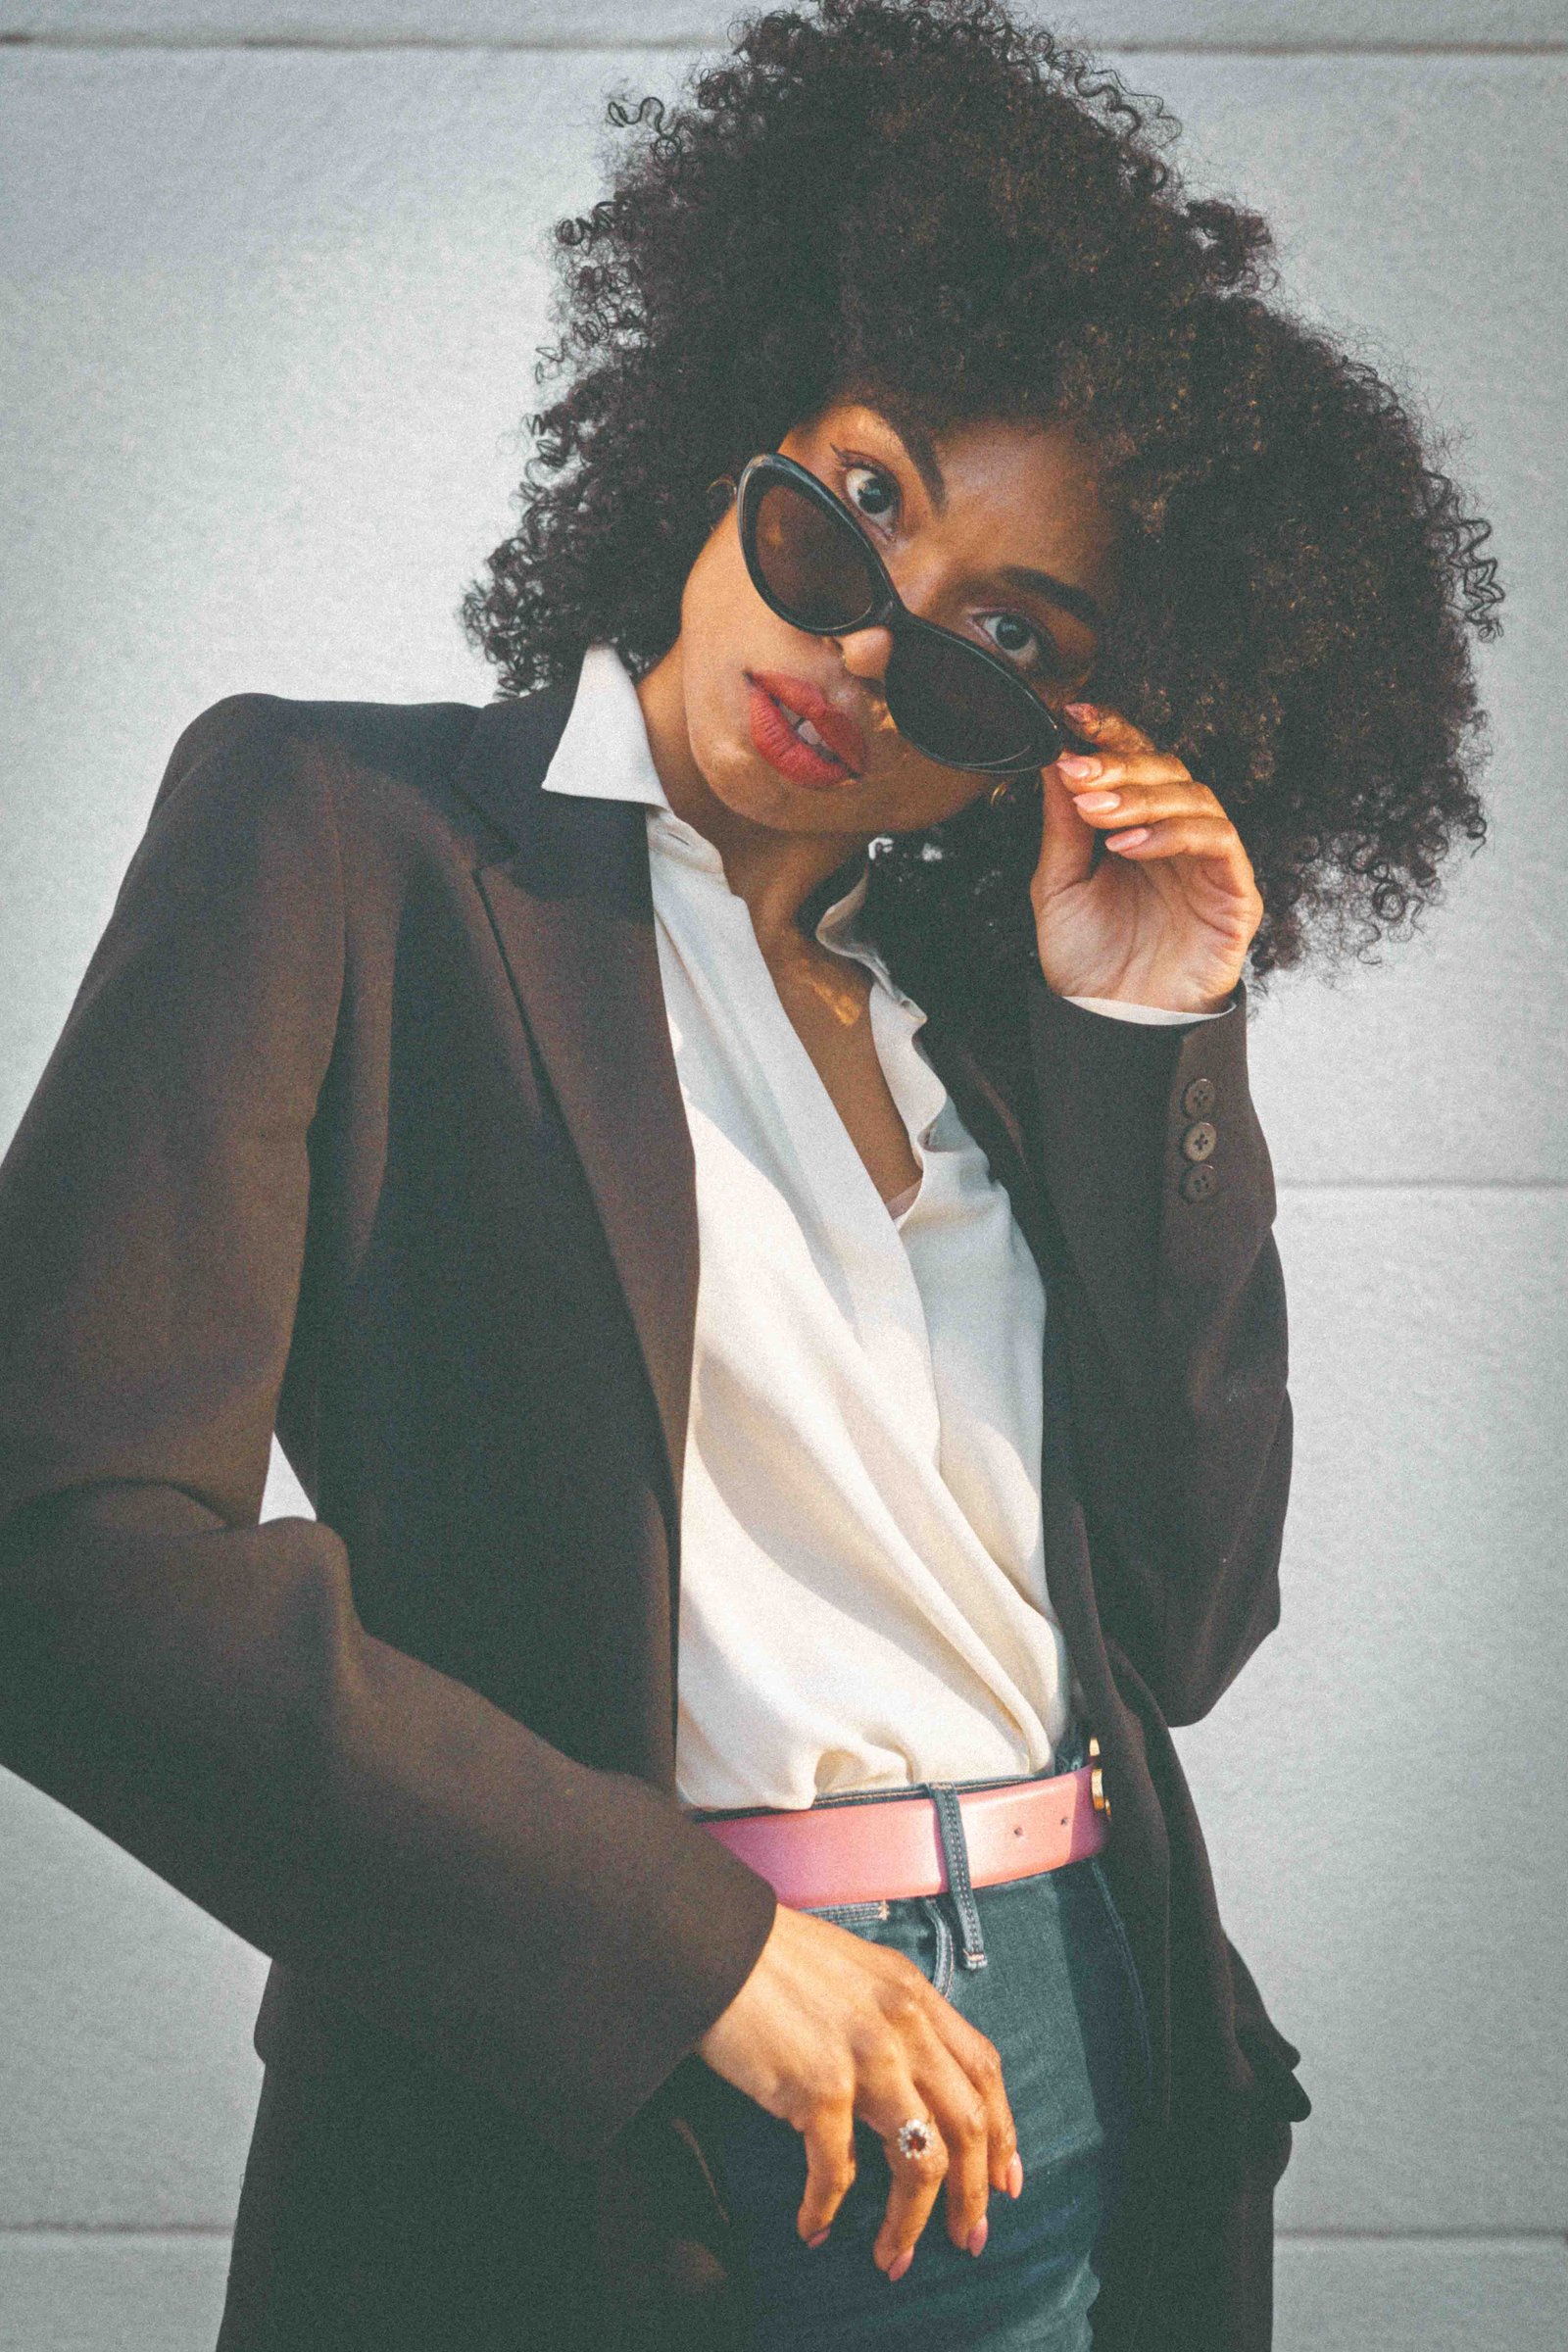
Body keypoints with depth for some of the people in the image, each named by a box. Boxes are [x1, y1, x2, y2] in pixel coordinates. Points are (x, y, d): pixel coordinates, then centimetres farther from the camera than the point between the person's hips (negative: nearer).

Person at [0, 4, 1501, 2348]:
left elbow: (1186, 1623, 4)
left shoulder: (972, 976, 8)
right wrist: (683, 1940, -19)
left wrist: (1157, 1056, -2)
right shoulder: (340, 827, -6)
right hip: (570, 2136, -5)